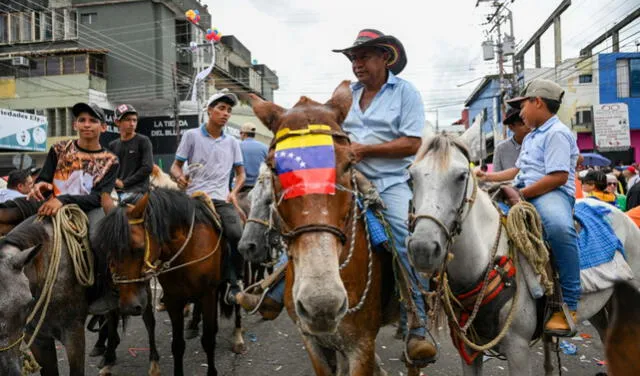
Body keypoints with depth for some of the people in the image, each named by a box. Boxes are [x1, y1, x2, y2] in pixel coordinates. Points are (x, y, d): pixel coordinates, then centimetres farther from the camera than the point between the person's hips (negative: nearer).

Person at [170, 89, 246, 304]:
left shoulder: (232, 143, 16)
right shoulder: (192, 136, 8)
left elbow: (240, 174, 19)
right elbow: (176, 166, 10)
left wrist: (234, 192, 0)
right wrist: (179, 177, -13)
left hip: (221, 200, 2)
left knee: (237, 235, -23)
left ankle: (234, 283, -5)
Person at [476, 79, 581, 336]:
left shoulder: (557, 133, -7)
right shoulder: (531, 138, 25)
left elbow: (559, 177, -19)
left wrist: (520, 194, -20)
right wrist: (487, 177, 28)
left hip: (551, 193, -10)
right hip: (524, 195, 10)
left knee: (559, 227, -42)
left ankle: (568, 306, -31)